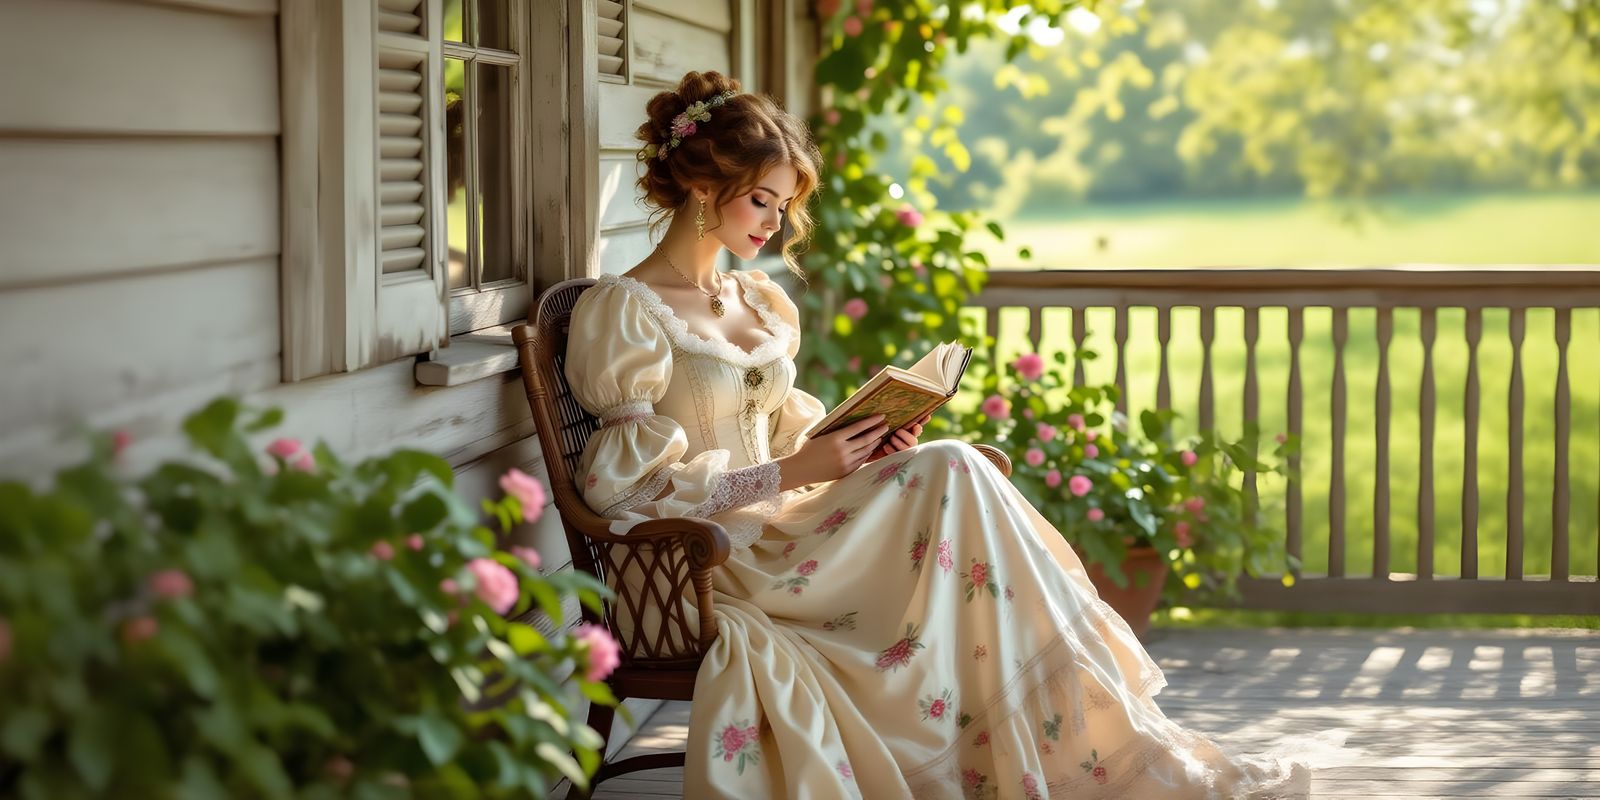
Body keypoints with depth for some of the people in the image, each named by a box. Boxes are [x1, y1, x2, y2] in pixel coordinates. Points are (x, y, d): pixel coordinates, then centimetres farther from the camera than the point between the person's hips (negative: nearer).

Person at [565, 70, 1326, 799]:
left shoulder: (763, 305, 18)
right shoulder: (622, 311, -6)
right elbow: (628, 485, -13)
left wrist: (859, 446, 0)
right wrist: (793, 472, -17)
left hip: (777, 535, 7)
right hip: (704, 569, -7)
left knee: (950, 476, -21)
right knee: (951, 474, -22)